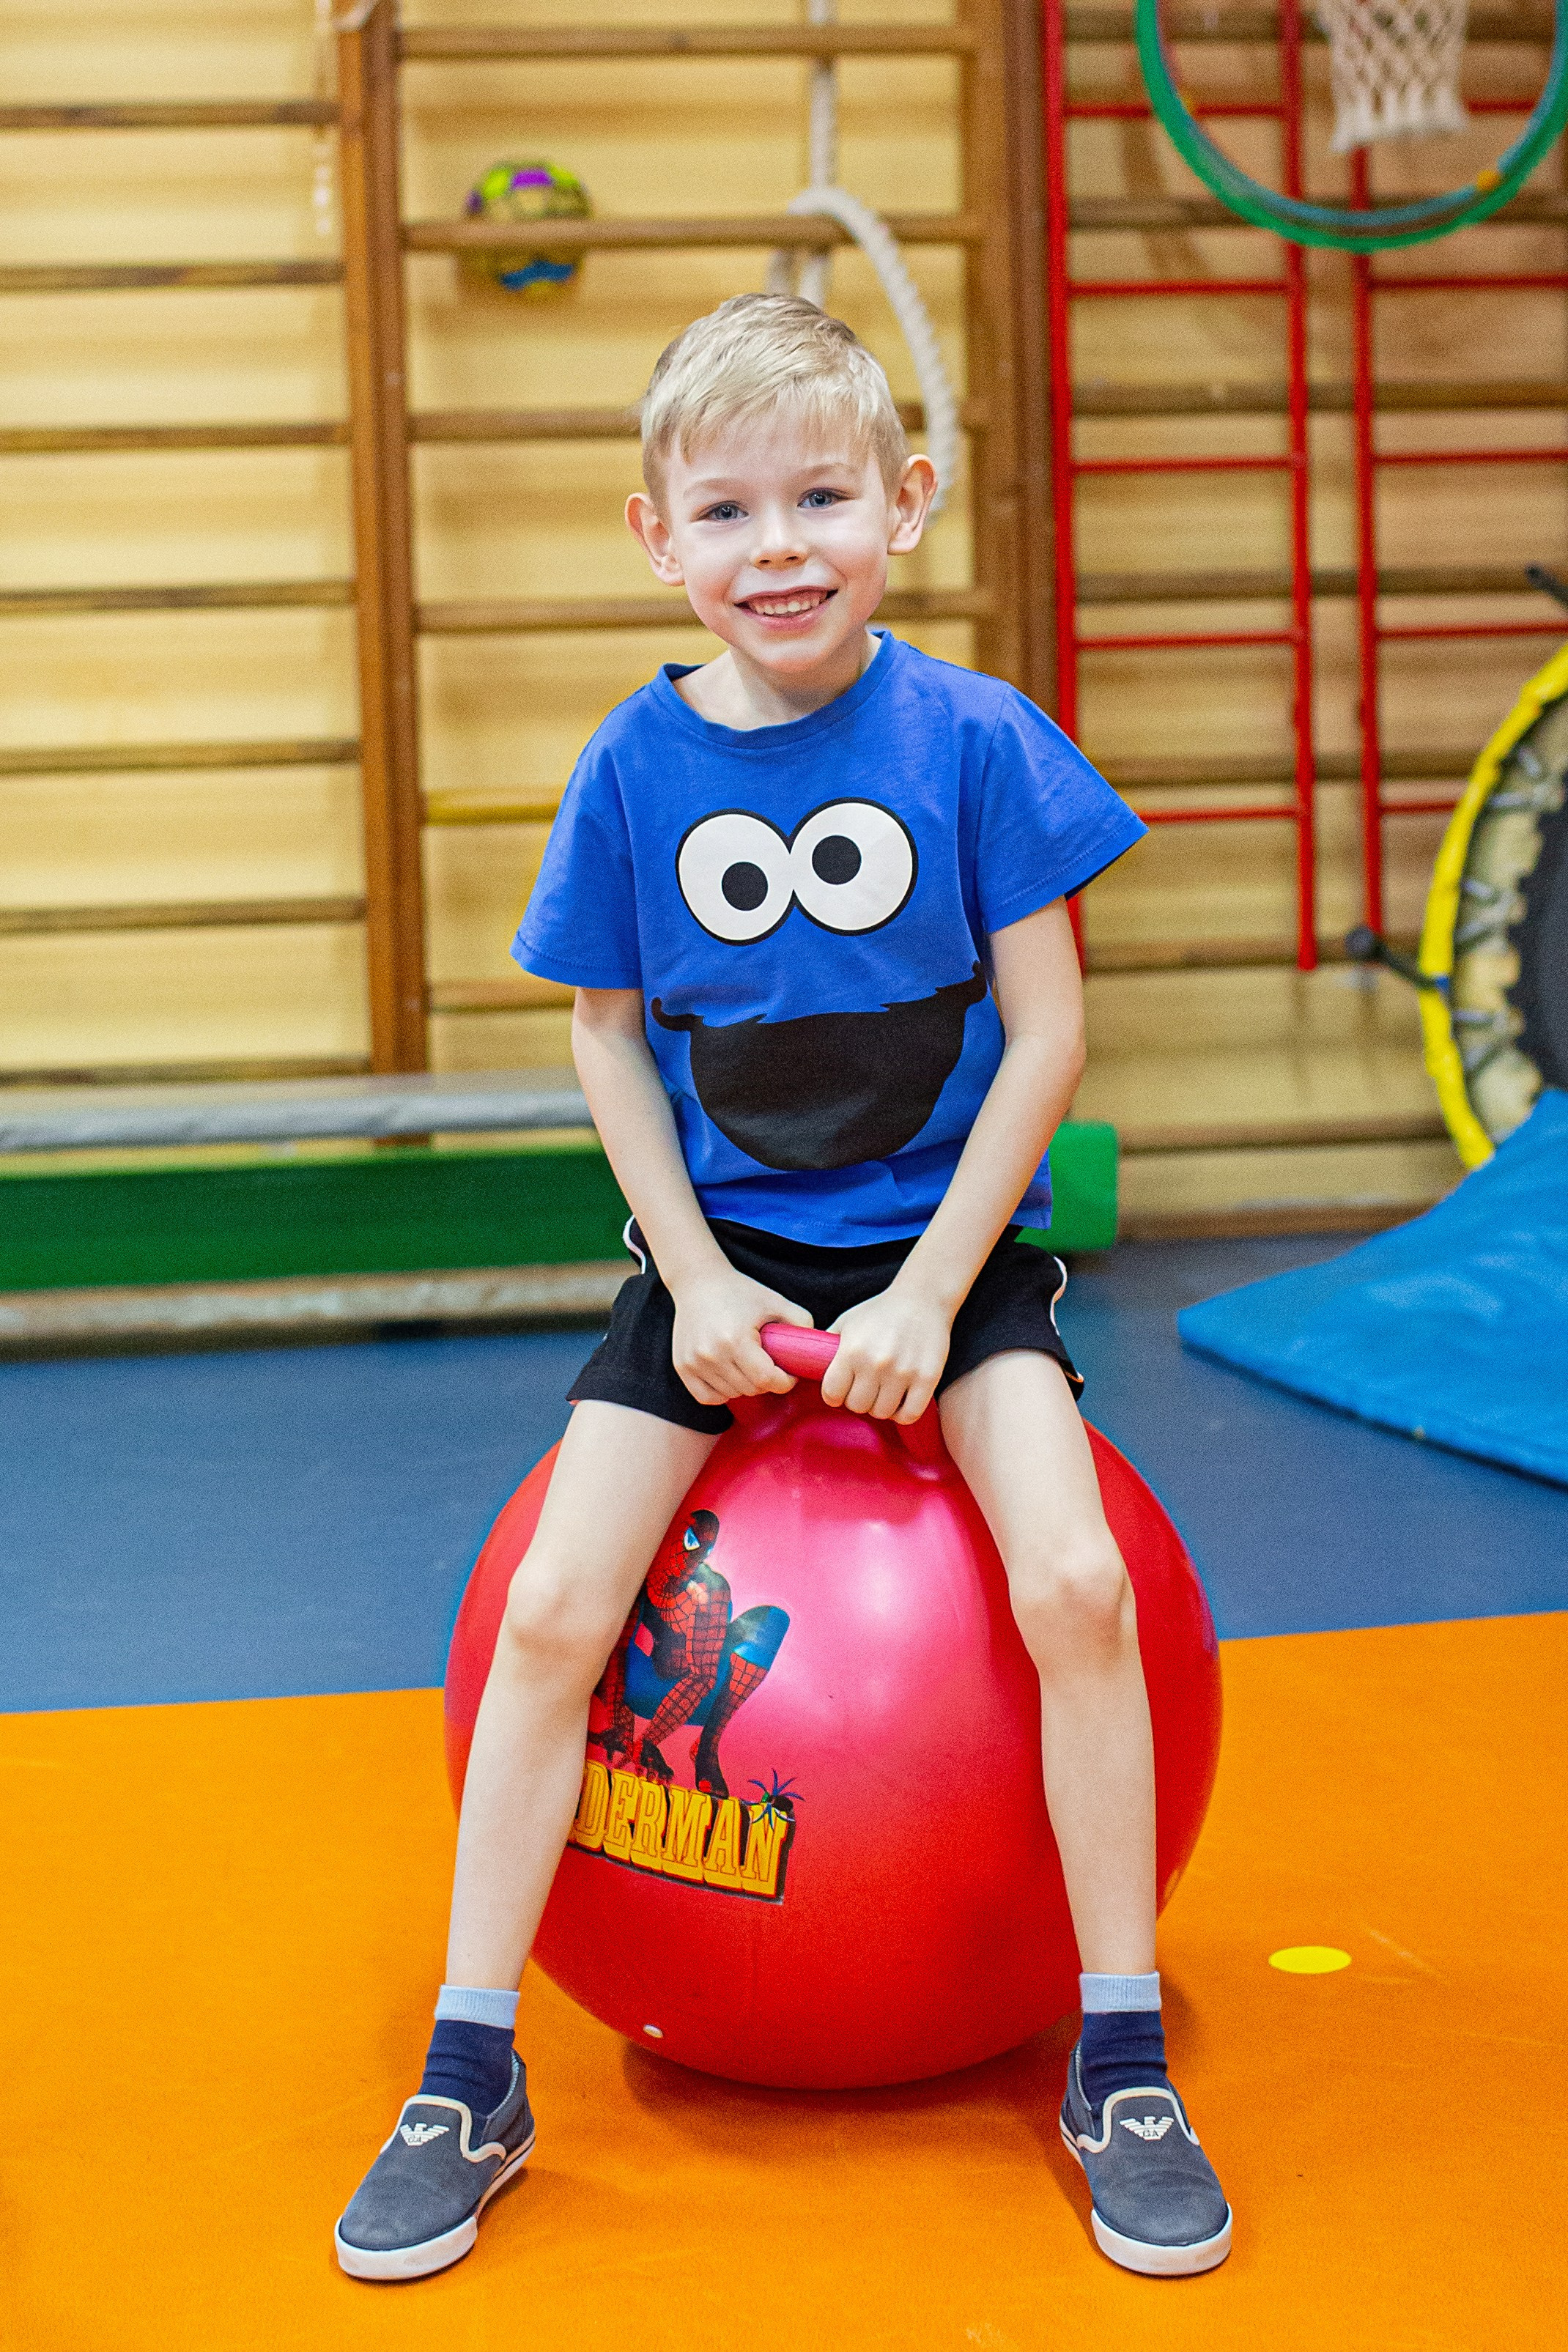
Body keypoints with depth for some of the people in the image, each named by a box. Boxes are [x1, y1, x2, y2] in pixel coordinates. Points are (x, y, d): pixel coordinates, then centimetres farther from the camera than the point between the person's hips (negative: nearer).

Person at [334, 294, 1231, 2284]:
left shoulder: (974, 737, -9)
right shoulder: (637, 766, -4)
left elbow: (1045, 1033, -7)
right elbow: (608, 1034, 5)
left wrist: (931, 1294, -12)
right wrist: (698, 1278, -5)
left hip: (945, 1250, -1)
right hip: (718, 1259, 2)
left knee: (1075, 1582, -21)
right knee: (551, 1609, -11)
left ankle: (1122, 2064, -2)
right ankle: (469, 2083, 5)